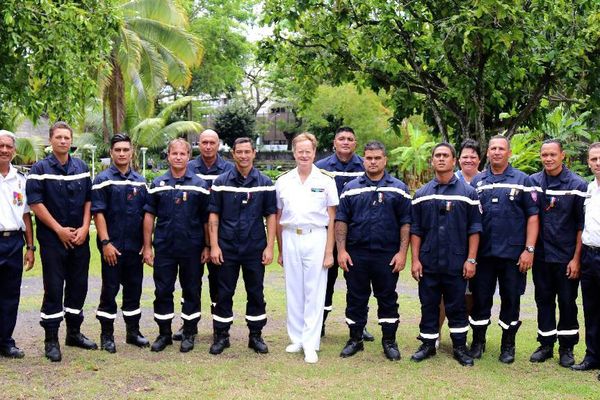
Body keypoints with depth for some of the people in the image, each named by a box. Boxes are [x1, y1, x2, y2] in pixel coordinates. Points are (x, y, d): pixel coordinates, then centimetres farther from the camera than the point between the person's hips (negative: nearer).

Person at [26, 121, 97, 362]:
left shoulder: (82, 168, 10)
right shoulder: (40, 169, -4)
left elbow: (88, 200, 11)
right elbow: (35, 203, -10)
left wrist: (84, 228, -3)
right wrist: (59, 230, -13)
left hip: (79, 239, 4)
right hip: (52, 240, -4)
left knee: (78, 286, 10)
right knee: (53, 289, -2)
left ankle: (74, 333, 24)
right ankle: (51, 340, 6)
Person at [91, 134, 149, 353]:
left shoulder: (140, 181, 10)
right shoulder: (103, 179, -3)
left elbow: (146, 214, 13)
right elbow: (98, 213, -9)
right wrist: (105, 242, -16)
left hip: (135, 246, 4)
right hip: (112, 246, -4)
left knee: (134, 289, 11)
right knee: (109, 290, 2)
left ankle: (133, 331, 23)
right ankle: (107, 336, 11)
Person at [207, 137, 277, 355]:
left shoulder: (265, 183, 2)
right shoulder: (221, 182, 1)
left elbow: (271, 216, 3)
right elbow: (213, 215, 1)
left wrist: (269, 247, -4)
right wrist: (214, 245, -6)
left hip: (255, 248, 1)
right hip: (227, 248, 0)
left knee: (256, 293, 8)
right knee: (224, 293, 5)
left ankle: (256, 335, 20)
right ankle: (221, 336, 17)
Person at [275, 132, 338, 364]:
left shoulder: (325, 181, 1)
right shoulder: (283, 181, 8)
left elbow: (331, 220, 1)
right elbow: (278, 218, 13)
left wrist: (329, 251, -4)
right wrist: (280, 250, 11)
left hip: (315, 238, -3)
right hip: (290, 239, 3)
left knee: (314, 292, -2)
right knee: (293, 292, 8)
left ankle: (311, 344, 2)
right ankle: (297, 338, 19)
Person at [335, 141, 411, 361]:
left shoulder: (398, 188, 4)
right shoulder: (351, 188, 6)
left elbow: (405, 223, 2)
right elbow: (341, 220, 4)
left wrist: (402, 252, -6)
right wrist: (341, 251, -4)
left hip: (387, 255, -1)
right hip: (356, 254, 1)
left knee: (388, 299, 7)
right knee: (356, 298, 8)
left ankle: (389, 341, 19)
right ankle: (355, 339, 21)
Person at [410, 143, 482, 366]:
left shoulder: (467, 193, 1)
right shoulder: (422, 194, 7)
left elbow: (474, 228, 0)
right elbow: (415, 230, 7)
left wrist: (471, 259, -6)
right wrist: (415, 260, 0)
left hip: (457, 262, -2)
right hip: (428, 262, 2)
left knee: (457, 306, 6)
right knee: (428, 305, 8)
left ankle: (460, 347, 17)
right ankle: (428, 345, 20)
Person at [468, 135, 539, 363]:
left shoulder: (522, 180, 1)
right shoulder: (477, 181, 8)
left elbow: (533, 216, -2)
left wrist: (529, 249, -9)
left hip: (513, 254, -2)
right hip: (483, 253, 2)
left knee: (511, 300, 7)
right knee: (480, 299, 8)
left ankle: (508, 345, 20)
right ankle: (478, 342, 22)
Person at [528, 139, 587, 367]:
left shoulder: (577, 185, -6)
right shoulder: (532, 182, 2)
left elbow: (581, 224, -5)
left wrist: (576, 258, -9)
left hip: (566, 256, -3)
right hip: (541, 255, 3)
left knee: (567, 302, 6)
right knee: (544, 301, 11)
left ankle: (566, 348, 18)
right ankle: (546, 344, 23)